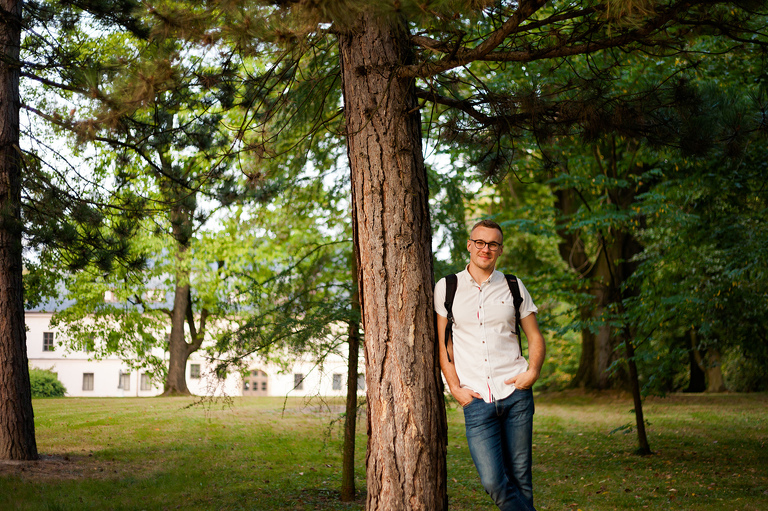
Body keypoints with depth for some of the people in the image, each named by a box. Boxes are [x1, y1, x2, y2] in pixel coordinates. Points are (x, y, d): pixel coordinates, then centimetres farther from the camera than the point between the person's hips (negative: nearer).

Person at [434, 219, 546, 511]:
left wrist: (532, 372, -3)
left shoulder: (513, 287, 10)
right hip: (476, 399, -1)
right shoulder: (447, 288, 7)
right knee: (494, 481, -12)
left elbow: (535, 338, 15)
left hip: (515, 393, 1)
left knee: (520, 477, 1)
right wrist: (455, 388, -1)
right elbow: (443, 343, 9)